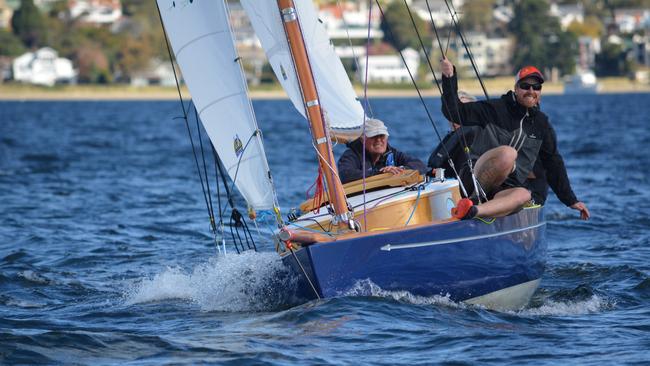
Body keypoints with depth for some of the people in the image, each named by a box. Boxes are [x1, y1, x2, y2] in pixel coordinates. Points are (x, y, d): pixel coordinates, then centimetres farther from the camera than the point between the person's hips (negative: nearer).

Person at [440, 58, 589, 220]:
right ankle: (473, 199, -27)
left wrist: (571, 201, 20)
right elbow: (455, 112, -2)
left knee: (523, 195, -36)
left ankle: (470, 211, -54)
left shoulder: (541, 124, 16)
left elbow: (554, 164, 22)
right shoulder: (495, 109, 3)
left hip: (505, 189, 3)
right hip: (474, 177, -3)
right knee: (508, 153, -35)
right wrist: (450, 79, -16)